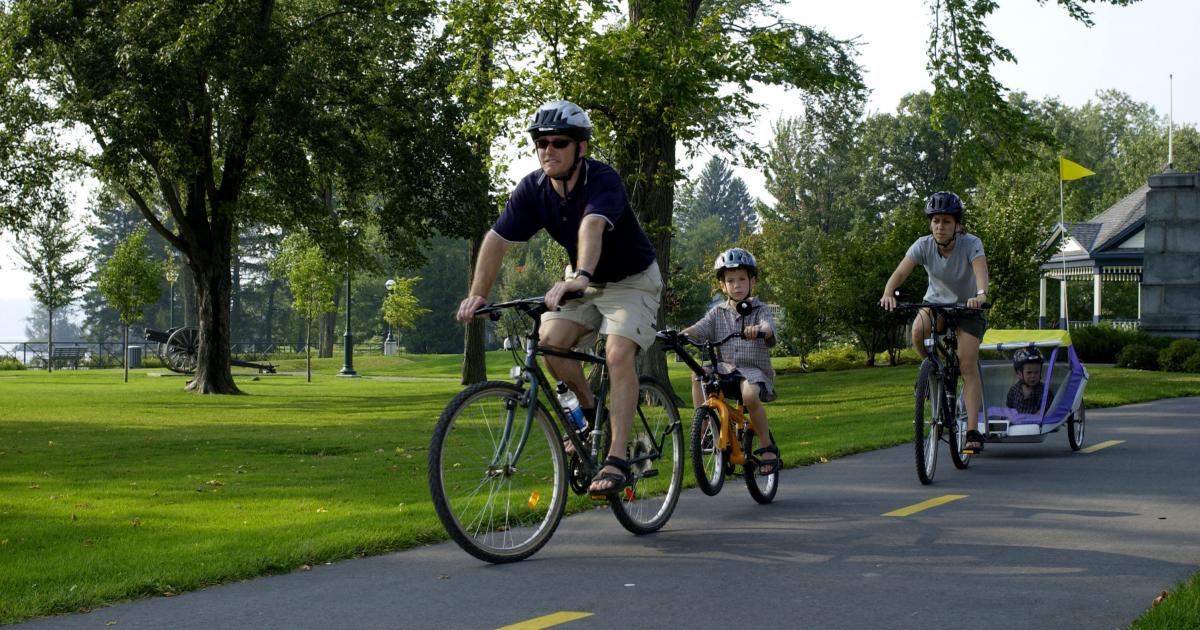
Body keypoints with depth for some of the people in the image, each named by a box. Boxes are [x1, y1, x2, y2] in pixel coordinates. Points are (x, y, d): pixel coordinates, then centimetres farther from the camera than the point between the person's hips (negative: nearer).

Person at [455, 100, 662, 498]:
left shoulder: (602, 180, -31)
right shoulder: (532, 189, -15)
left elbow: (592, 226, -51)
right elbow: (497, 240, -17)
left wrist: (580, 276, -68)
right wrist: (477, 295, -28)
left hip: (631, 280, -5)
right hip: (584, 281, 5)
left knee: (618, 353, -25)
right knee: (550, 339, -18)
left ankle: (617, 461, -24)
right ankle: (589, 410, 9)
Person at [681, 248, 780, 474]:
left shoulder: (760, 310, 2)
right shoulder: (718, 313, 10)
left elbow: (768, 327, -20)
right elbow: (699, 329, -6)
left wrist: (758, 329, -45)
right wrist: (681, 335, -29)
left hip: (754, 370, -3)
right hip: (725, 368, 3)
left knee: (749, 394, -35)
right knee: (698, 376, -26)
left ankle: (768, 447, -14)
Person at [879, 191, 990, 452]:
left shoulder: (970, 244, -25)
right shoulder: (923, 245, -19)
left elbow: (981, 269, -42)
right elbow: (901, 271, -30)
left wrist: (981, 295, -64)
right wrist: (888, 293, -51)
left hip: (967, 306, -2)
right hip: (936, 302, 2)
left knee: (968, 366, -15)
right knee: (918, 330, -33)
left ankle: (973, 431, -13)